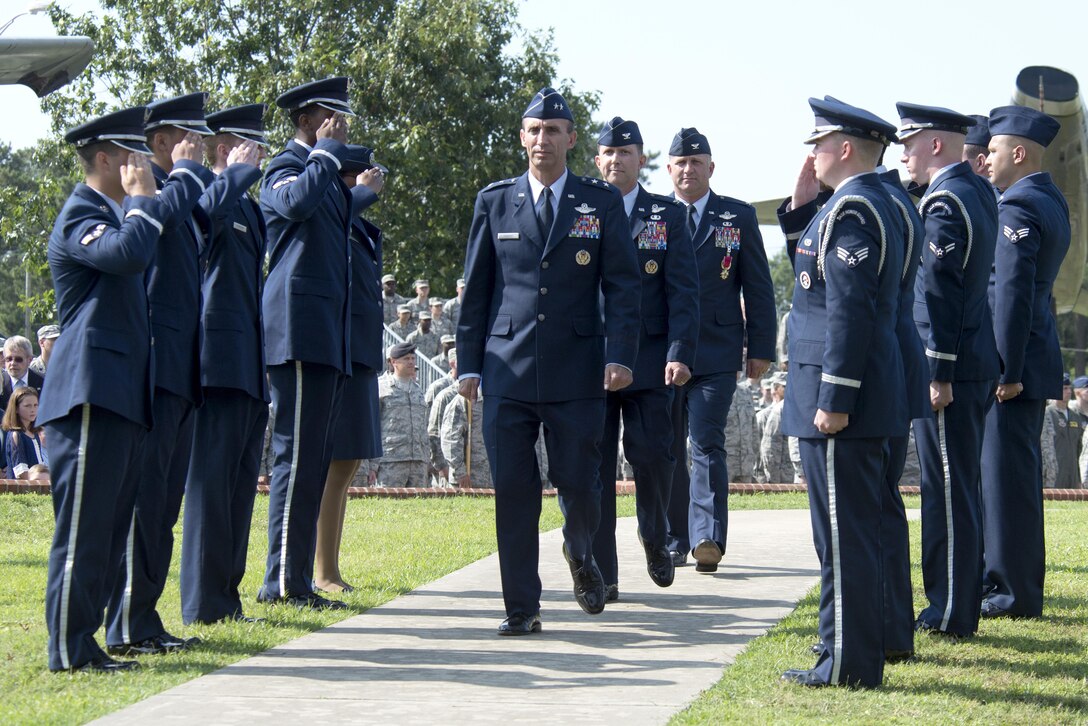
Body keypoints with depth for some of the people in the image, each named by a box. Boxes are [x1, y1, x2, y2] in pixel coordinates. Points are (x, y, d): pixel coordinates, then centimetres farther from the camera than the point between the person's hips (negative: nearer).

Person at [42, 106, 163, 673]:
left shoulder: (114, 214, 23)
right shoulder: (80, 215, -8)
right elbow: (128, 254, -26)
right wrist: (143, 199, -13)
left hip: (120, 395, 10)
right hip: (91, 392, -10)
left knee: (110, 526, 10)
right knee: (84, 525, -8)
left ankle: (82, 641, 15)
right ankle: (69, 649, -5)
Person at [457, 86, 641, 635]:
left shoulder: (602, 202, 6)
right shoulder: (494, 203, 10)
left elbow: (621, 283, 2)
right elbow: (476, 288, 12)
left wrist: (620, 356, -8)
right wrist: (469, 363, 7)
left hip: (576, 371, -1)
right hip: (508, 369, 1)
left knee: (578, 483, 0)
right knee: (512, 491, -1)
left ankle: (580, 552, 34)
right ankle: (521, 606, 7)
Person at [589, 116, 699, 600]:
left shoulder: (668, 216, 6)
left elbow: (683, 291, 0)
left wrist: (679, 354, -12)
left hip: (648, 358, -1)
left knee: (652, 456, -3)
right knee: (595, 464, 0)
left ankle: (655, 540, 26)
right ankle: (602, 573, 7)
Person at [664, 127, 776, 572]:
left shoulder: (739, 217, 6)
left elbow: (758, 288, 7)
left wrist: (761, 349, 2)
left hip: (716, 353, -2)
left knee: (707, 444, -11)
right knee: (667, 449, 6)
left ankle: (708, 539, -17)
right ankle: (675, 540, 15)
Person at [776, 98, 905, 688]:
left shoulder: (850, 208, -16)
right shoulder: (871, 202, 17)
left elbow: (849, 309, -23)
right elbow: (812, 275, 26)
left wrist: (833, 399, -23)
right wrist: (800, 206, 15)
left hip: (842, 401, -11)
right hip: (865, 398, 11)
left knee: (843, 530, -6)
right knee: (855, 526, 17)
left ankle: (849, 663, -1)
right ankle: (859, 645, 26)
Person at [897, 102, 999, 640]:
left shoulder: (943, 203, -16)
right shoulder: (979, 192, 13)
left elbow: (941, 295, -20)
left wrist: (938, 373, -19)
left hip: (948, 369, -10)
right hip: (977, 364, 10)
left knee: (948, 489, -4)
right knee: (960, 486, 15)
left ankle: (951, 614, 2)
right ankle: (958, 599, 23)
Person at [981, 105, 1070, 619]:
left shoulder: (1017, 208, -16)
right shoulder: (1050, 202, 15)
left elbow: (1012, 293, -21)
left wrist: (1006, 371, -21)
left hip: (1015, 364, -10)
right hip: (1033, 360, 10)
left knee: (1008, 474, -5)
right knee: (1014, 473, 16)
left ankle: (1017, 594, -1)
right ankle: (1004, 576, 25)